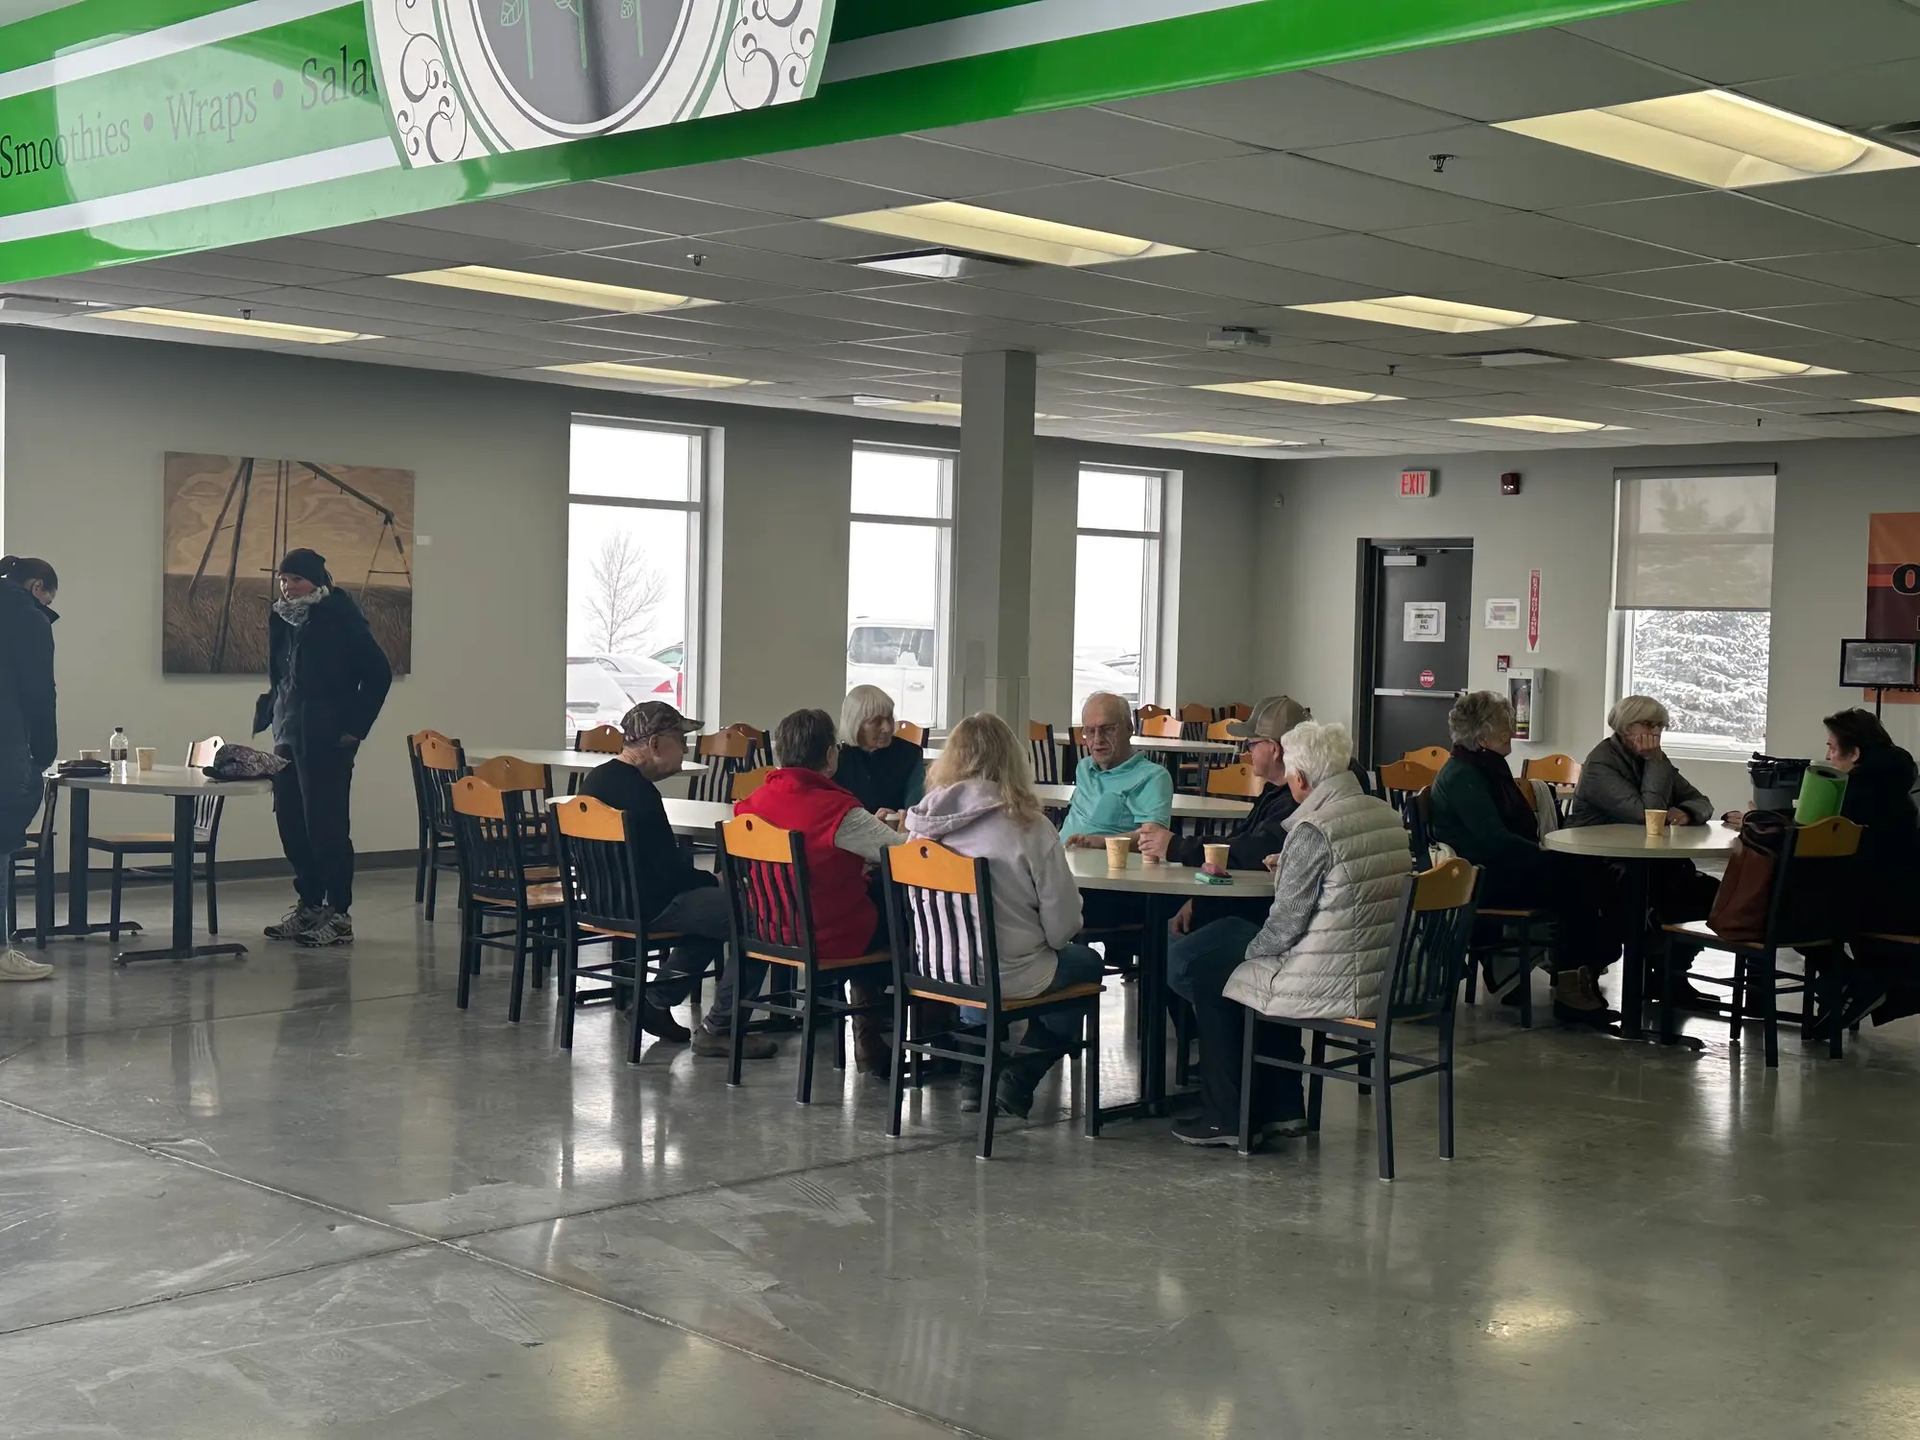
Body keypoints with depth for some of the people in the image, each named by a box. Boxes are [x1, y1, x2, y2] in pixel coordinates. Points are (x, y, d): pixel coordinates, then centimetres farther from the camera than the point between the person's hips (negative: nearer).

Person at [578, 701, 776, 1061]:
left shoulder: (598, 779, 10)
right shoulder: (638, 792, -20)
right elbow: (669, 871, -19)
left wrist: (705, 878, 12)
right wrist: (714, 879, -1)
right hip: (646, 906, -11)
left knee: (712, 904, 28)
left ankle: (655, 1002, 22)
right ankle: (717, 1029, -7)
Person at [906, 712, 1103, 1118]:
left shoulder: (924, 823, -8)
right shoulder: (1028, 828, -20)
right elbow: (1064, 926, -14)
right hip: (1012, 978, -4)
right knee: (1086, 963, 25)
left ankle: (977, 1076, 24)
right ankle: (1018, 1080, 16)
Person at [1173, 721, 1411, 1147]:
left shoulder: (1313, 830, -19)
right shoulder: (1386, 816, 6)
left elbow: (1285, 923, -16)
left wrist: (1250, 950, 3)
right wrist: (1288, 871, 20)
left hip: (1328, 985, -9)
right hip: (1383, 978, 9)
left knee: (1211, 978, 15)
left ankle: (1227, 1120, 21)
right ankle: (1281, 1110, 33)